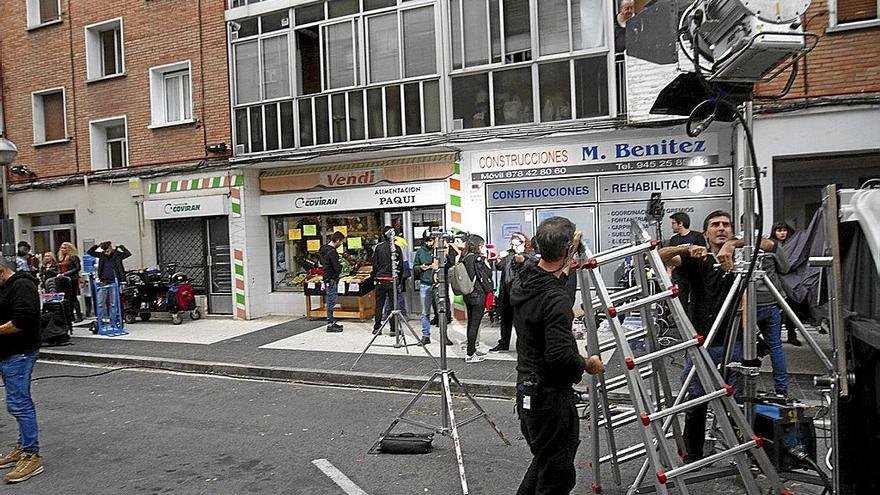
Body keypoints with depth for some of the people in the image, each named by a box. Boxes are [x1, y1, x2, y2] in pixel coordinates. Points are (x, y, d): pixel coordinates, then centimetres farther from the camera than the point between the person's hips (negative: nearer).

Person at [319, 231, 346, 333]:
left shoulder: (325, 249, 11)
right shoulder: (332, 252, -20)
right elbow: (337, 268, -23)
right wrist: (342, 266, -2)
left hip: (328, 279, 10)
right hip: (332, 280, -10)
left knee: (331, 302, 16)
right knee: (331, 302, -4)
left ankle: (332, 322, 24)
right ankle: (330, 325, 1)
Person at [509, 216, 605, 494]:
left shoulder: (522, 281, 2)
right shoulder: (556, 300, -26)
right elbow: (560, 357, -30)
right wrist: (587, 365, -10)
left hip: (526, 390, 9)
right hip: (550, 396, -9)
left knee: (543, 460, 26)